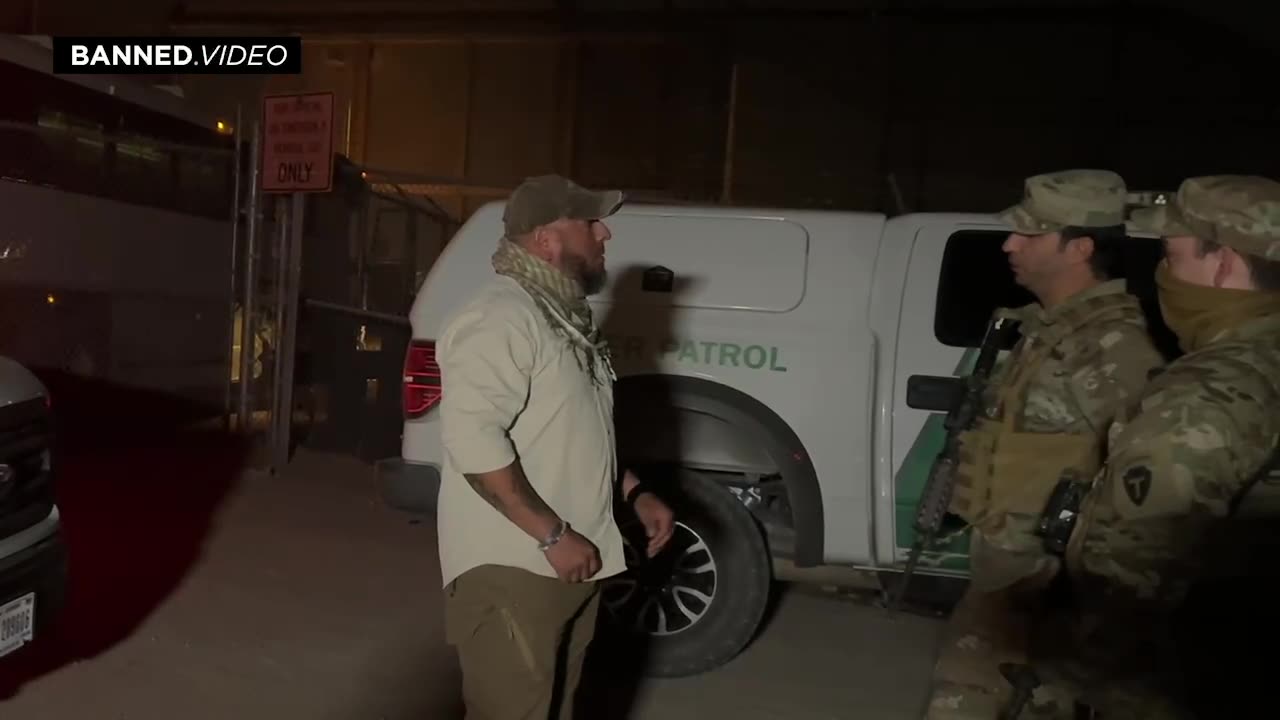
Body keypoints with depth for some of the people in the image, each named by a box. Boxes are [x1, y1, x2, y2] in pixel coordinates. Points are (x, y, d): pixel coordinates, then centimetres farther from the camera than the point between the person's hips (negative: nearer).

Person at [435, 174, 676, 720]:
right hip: (512, 569, -9)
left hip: (572, 565, 10)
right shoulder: (501, 318, -18)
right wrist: (552, 534, -24)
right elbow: (472, 439, -27)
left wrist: (634, 494, 12)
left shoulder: (565, 316, 13)